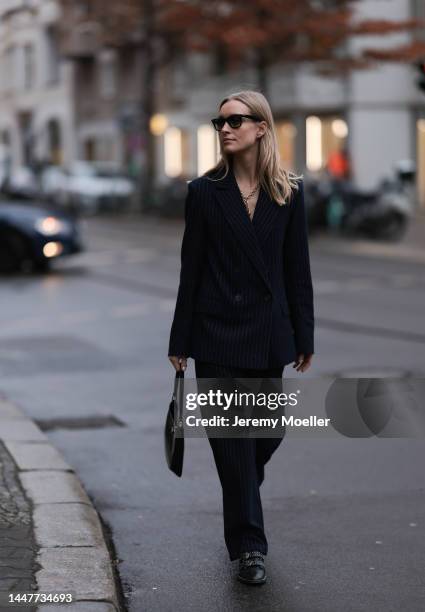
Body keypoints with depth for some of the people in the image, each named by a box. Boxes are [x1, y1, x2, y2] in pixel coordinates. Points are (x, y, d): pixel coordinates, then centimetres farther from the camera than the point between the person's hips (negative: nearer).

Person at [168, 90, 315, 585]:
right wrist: (180, 340, -2)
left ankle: (241, 507, 41)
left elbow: (298, 268, 4)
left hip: (268, 334, 2)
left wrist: (304, 336, 3)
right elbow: (191, 269, -1)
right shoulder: (204, 191, -1)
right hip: (218, 332, -2)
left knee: (268, 431, 10)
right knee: (232, 436, -1)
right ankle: (248, 545, 8)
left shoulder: (289, 192, 2)